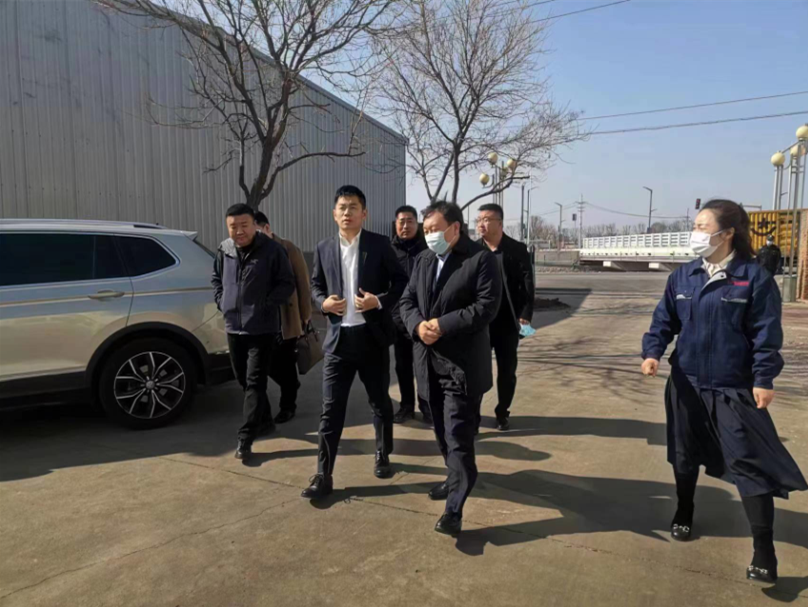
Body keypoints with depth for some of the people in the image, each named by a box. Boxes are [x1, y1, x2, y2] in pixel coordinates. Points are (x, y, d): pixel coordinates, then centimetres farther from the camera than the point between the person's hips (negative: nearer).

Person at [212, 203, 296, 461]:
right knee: (243, 380, 16)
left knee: (255, 382, -4)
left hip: (262, 328, -6)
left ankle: (245, 438, 1)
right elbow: (216, 278, 21)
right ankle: (265, 420, 36)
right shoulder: (224, 250, 4)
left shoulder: (272, 250, -11)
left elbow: (287, 283, -7)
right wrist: (221, 302, 8)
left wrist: (267, 306, -15)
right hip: (233, 326, 6)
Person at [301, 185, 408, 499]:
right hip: (338, 337, 1)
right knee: (331, 409, 1)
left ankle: (382, 455, 37)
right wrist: (323, 302, -6)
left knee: (380, 402, 15)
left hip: (373, 336, -1)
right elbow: (315, 285, 15)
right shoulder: (324, 249, 6)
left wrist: (380, 301, -16)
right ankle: (323, 475, 11)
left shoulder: (380, 244, -1)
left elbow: (401, 281, 1)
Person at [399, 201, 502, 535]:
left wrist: (443, 325, -20)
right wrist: (418, 324, -12)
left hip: (463, 362, -7)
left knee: (458, 435, -5)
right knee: (443, 430, 19)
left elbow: (487, 306, -16)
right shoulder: (423, 259, 12)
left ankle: (454, 509, 2)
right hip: (429, 361, 7)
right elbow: (407, 300, 9)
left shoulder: (481, 258, -9)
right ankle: (458, 478, 40)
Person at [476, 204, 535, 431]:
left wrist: (526, 315, -13)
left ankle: (502, 413, 26)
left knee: (506, 370, 10)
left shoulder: (517, 249, -3)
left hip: (507, 321, -1)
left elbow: (527, 285, -4)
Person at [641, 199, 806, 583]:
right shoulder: (683, 277, 3)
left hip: (734, 389, -4)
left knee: (749, 462, -2)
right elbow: (664, 320, 4)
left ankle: (764, 549, 11)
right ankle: (684, 513, 40)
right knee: (684, 454, 17)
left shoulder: (754, 277, -8)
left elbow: (766, 332, -8)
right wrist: (653, 352, -12)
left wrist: (764, 379, -12)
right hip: (686, 383, 4)